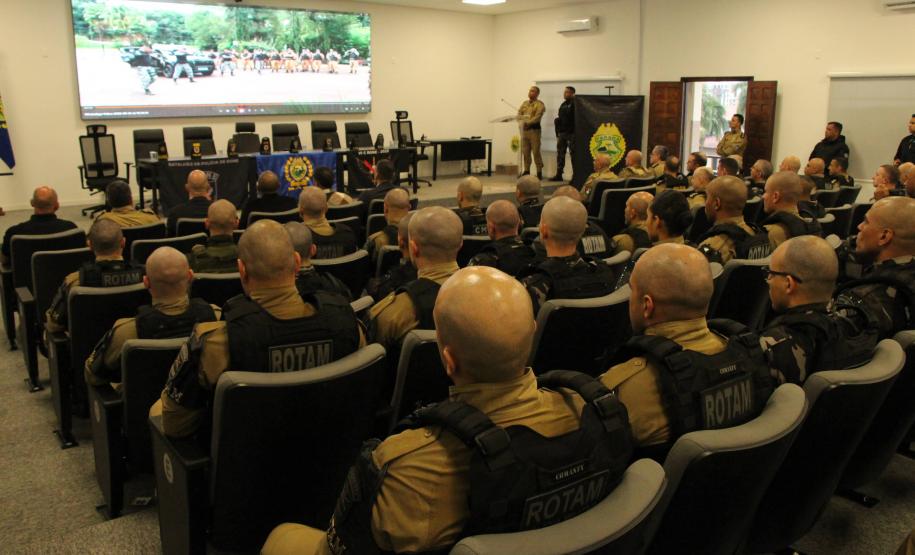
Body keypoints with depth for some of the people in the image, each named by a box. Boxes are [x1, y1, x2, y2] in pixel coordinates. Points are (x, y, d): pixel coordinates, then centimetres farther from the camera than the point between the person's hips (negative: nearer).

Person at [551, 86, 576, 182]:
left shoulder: (574, 104, -7)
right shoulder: (563, 105, 17)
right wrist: (558, 134, 17)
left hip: (571, 133, -8)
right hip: (562, 133, 8)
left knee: (573, 153, -3)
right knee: (560, 153, 8)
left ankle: (575, 175, 2)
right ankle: (559, 174, 13)